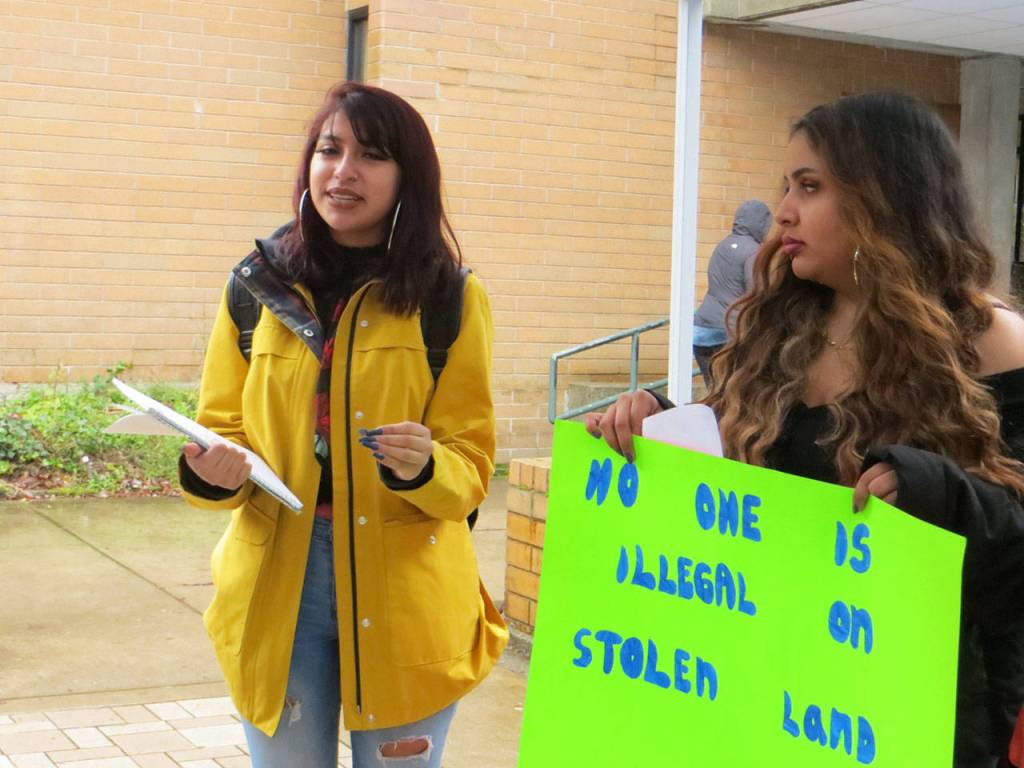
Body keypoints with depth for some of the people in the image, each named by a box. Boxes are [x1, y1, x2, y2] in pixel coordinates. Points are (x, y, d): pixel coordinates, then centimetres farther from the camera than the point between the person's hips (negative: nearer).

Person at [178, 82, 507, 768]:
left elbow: (470, 468, -3)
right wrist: (213, 472, -15)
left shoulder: (451, 297, -3)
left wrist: (422, 469, -24)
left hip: (405, 596, -1)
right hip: (277, 589, 2)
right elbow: (222, 430, 8)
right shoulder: (258, 286, 3)